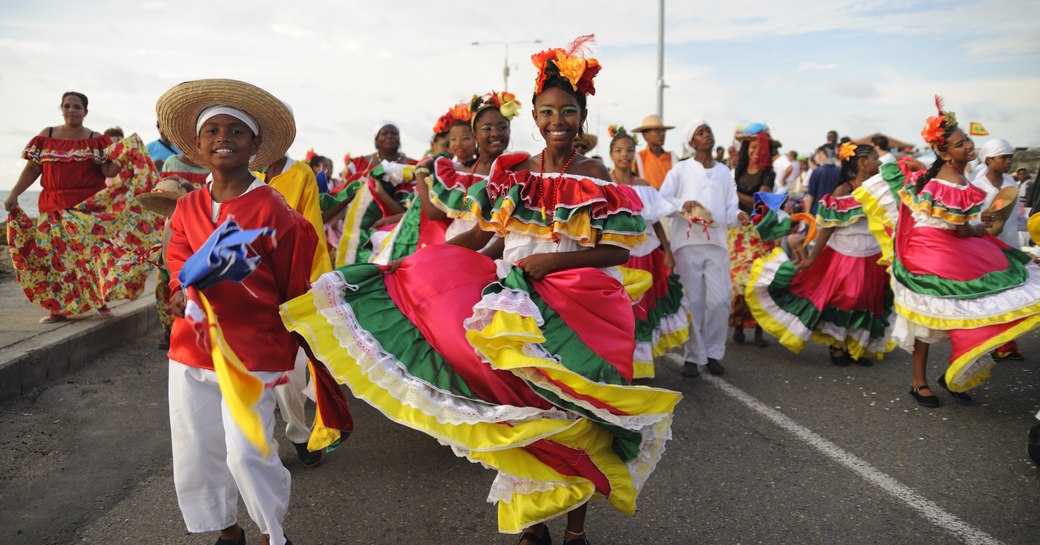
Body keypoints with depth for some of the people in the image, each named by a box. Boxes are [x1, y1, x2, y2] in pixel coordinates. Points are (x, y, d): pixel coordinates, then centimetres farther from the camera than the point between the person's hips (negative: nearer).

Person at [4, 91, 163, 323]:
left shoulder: (97, 140, 4)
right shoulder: (46, 136, 9)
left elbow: (109, 170, -4)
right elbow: (32, 169, 10)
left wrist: (126, 153, -20)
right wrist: (13, 194, 2)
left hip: (90, 207, -2)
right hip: (55, 209, 2)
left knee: (95, 250, -5)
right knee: (55, 254, 3)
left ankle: (101, 301, 8)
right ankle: (59, 307, 11)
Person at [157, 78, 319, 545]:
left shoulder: (271, 209, -9)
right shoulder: (187, 209, 6)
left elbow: (294, 289, -3)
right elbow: (178, 270, 2)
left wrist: (286, 351, 3)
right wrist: (188, 291, -22)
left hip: (253, 349, -5)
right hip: (192, 346, 6)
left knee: (247, 452, -8)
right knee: (196, 451, 13)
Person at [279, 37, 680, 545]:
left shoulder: (596, 176, -1)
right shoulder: (512, 173, 7)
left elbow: (619, 250, -5)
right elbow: (479, 234, 8)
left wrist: (554, 258, -18)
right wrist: (412, 263, 0)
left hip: (578, 311, -2)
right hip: (515, 306, 3)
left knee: (571, 414, 1)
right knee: (521, 413, 6)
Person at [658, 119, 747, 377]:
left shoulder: (724, 171, 17)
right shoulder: (681, 170, 7)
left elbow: (730, 209, 15)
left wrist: (738, 216, -7)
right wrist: (682, 204, -17)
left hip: (717, 242, 3)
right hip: (687, 242, -3)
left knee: (720, 300, -2)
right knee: (692, 301, -2)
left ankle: (714, 352, 13)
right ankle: (693, 356, 8)